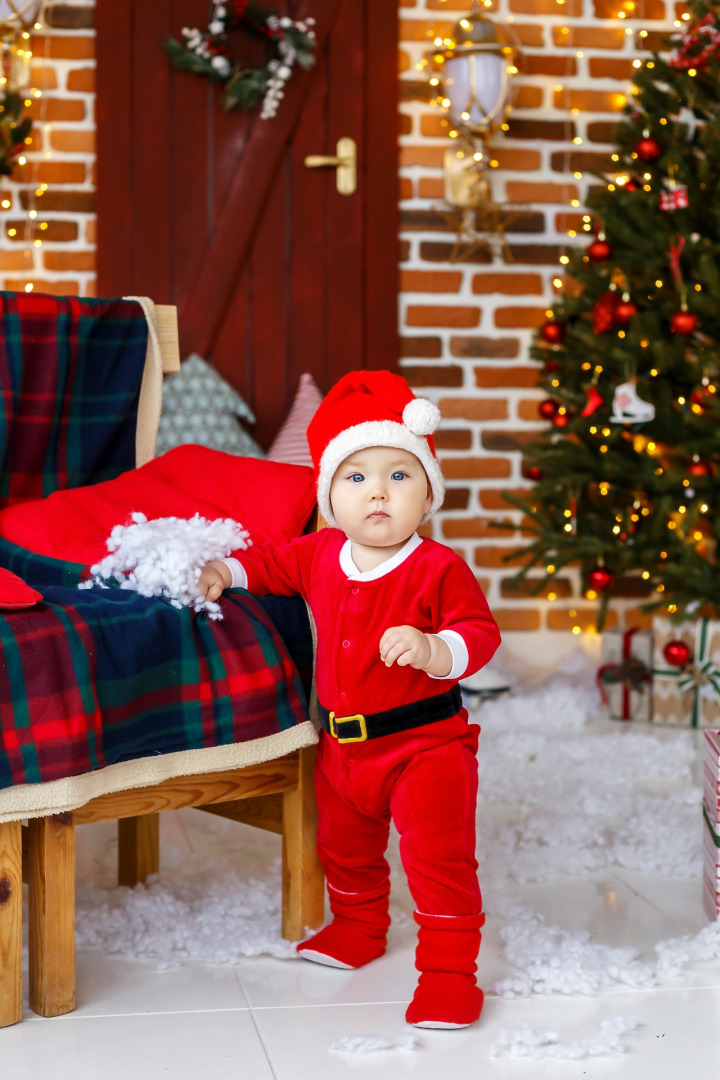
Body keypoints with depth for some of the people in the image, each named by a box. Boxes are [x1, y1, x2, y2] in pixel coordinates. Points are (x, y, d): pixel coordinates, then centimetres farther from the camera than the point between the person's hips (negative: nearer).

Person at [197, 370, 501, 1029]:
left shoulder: (438, 569, -17)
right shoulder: (321, 555, 1)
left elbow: (480, 633, -22)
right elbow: (277, 564, 20)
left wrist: (434, 650, -40)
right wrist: (226, 572, 6)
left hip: (425, 744, -6)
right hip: (343, 745, 7)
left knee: (438, 854, -10)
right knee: (344, 846, 24)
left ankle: (450, 968, 2)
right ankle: (358, 928, 49)